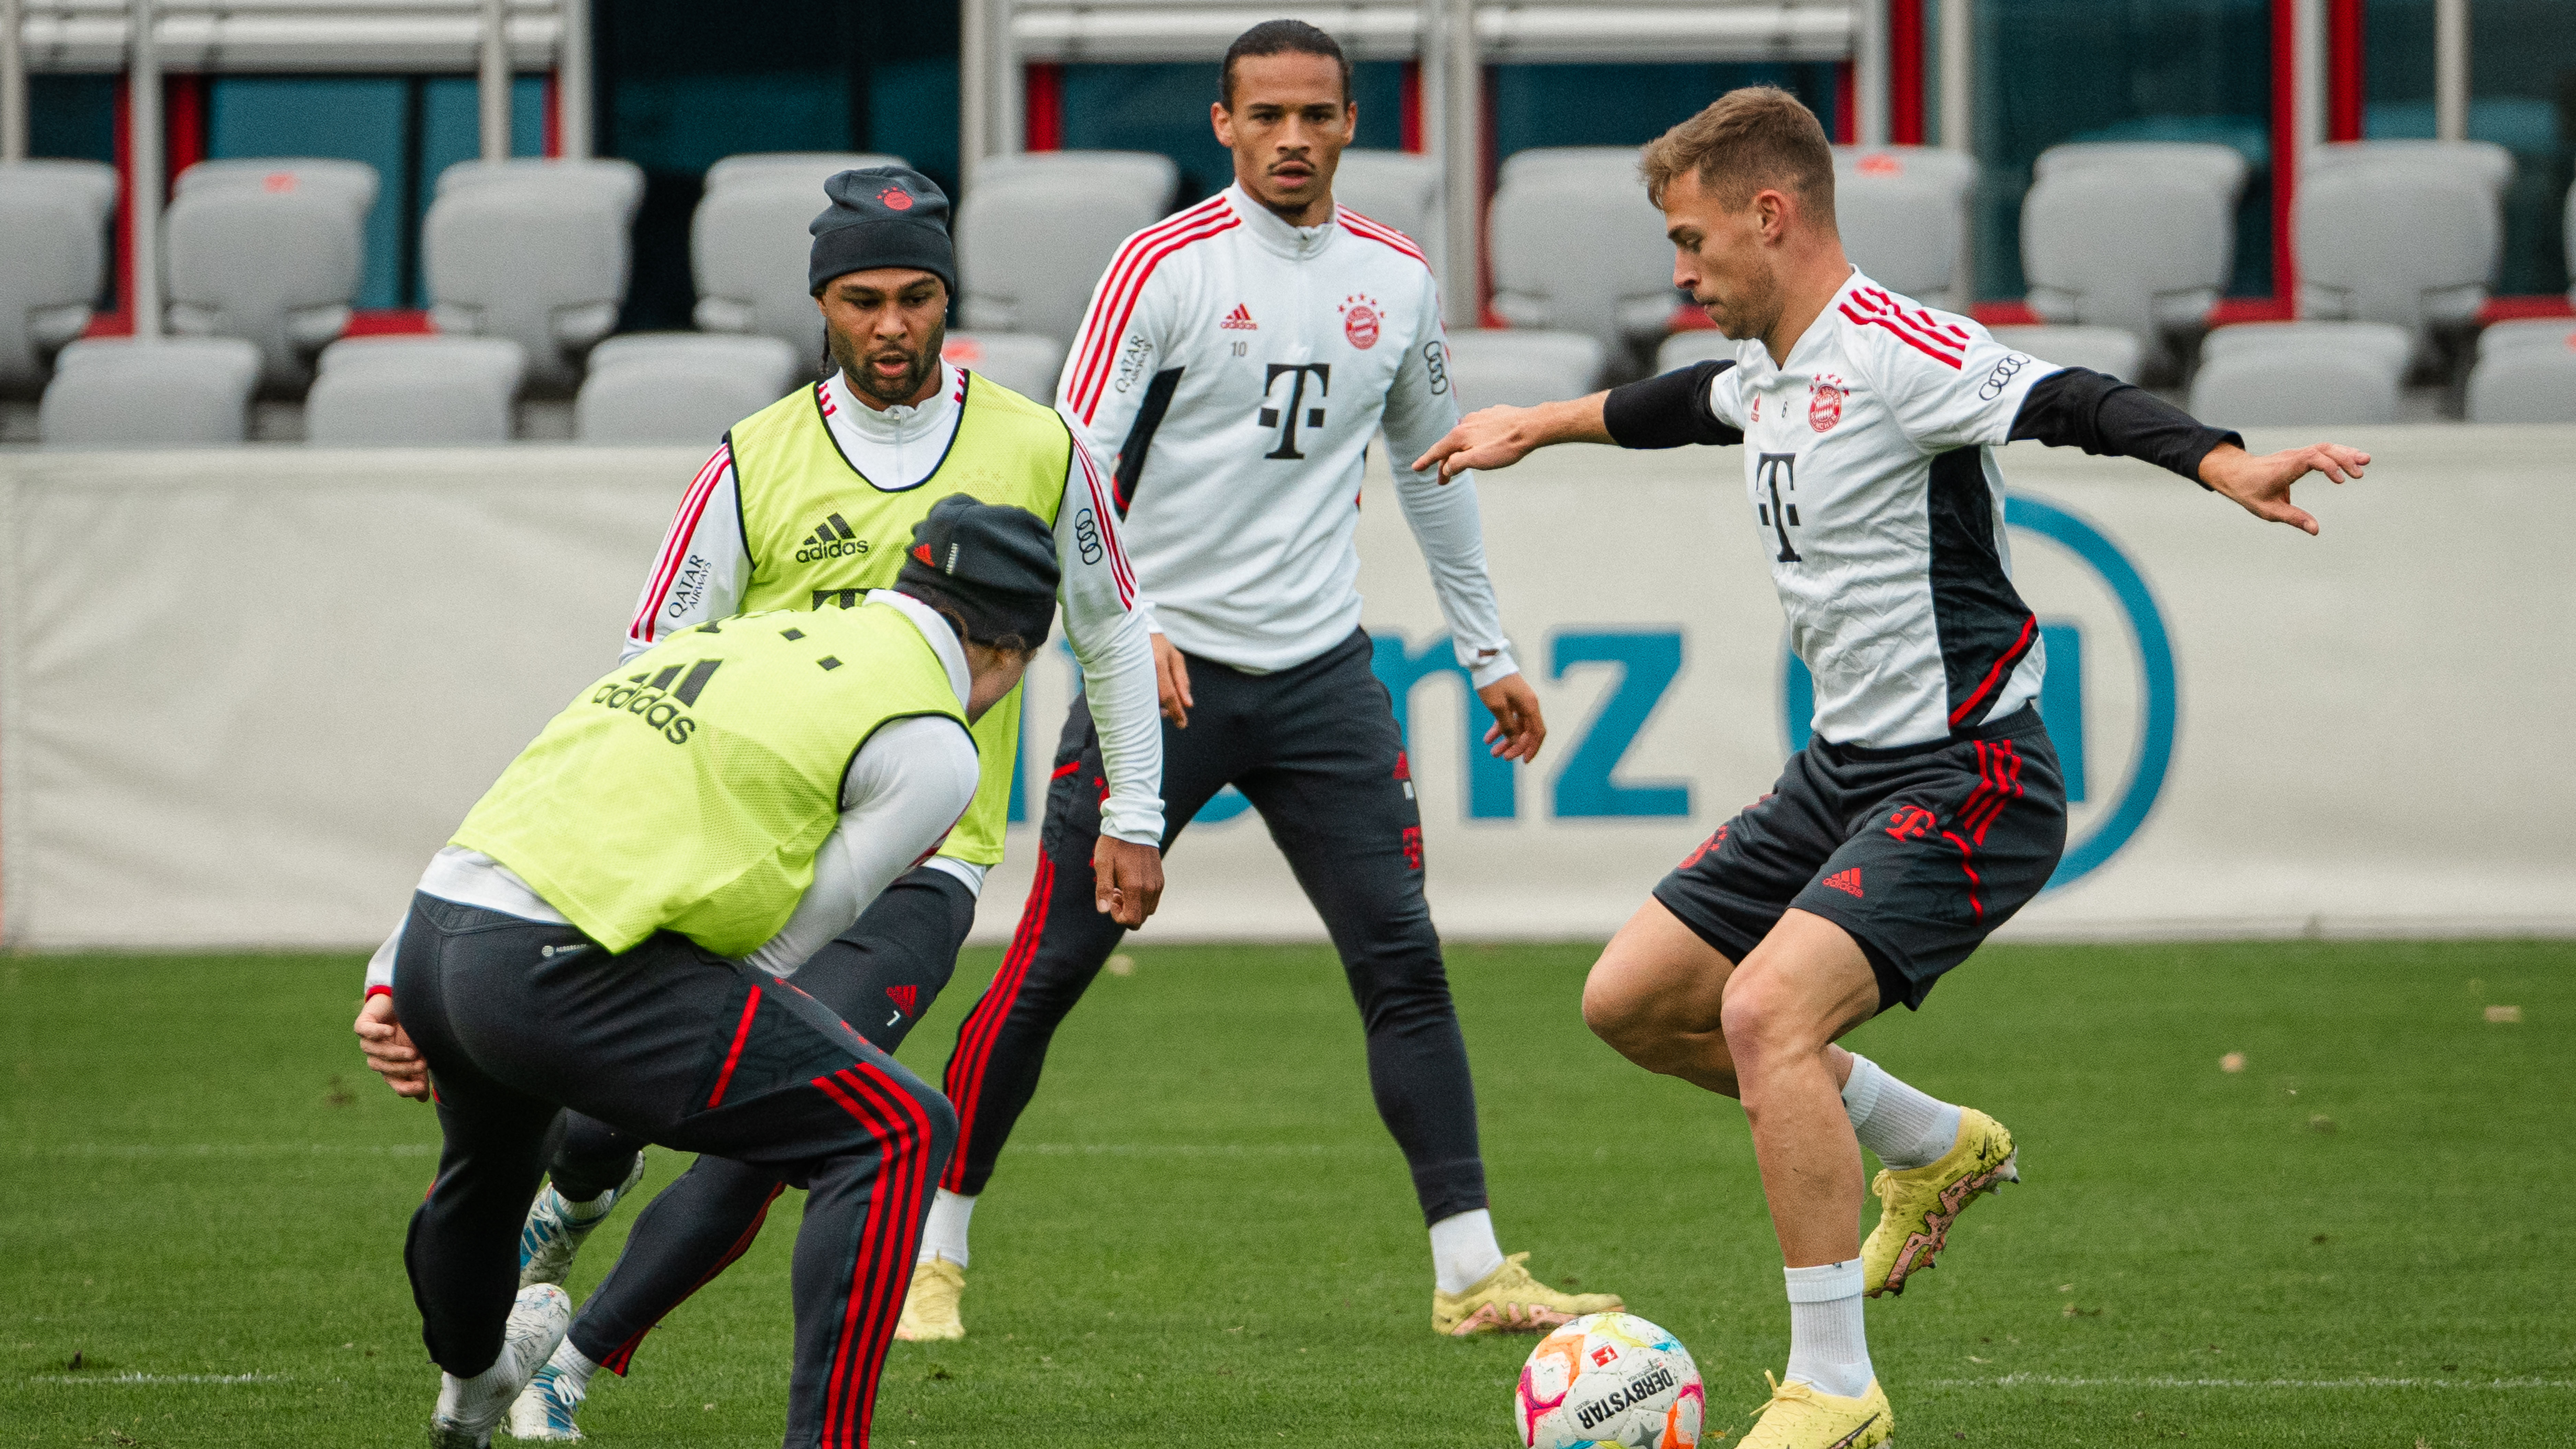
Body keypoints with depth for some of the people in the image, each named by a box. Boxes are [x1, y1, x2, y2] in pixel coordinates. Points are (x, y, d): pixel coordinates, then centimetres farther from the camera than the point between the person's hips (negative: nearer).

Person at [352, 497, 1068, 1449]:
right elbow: (778, 948, 3)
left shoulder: (748, 637, 24)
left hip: (429, 941, 8)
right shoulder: (932, 748, 2)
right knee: (900, 1135, -2)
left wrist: (392, 987, 26)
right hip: (558, 972, -8)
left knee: (490, 1154, 40)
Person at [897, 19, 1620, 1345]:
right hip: (1161, 669, -4)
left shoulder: (1396, 280, 7)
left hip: (1320, 673, 4)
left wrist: (1488, 652, 21)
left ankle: (1471, 1274, -1)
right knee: (1049, 965, -3)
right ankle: (930, 1254, 9)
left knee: (1402, 961, -3)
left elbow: (1433, 469, 20)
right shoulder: (1165, 266, -8)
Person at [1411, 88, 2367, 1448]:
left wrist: (2227, 465, -52)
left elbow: (2076, 404, -34)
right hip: (1843, 771, 10)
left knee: (1767, 1012, -27)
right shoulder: (1769, 371, 10)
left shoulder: (1896, 353, -19)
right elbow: (1686, 401, 34)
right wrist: (1540, 425, 51)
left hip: (1967, 784, -10)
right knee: (1634, 1001, 12)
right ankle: (1933, 1148, 28)